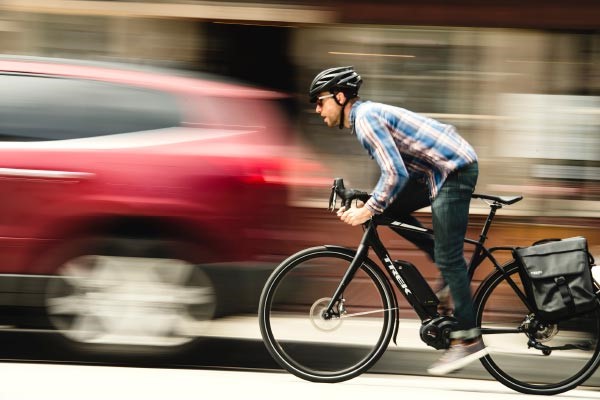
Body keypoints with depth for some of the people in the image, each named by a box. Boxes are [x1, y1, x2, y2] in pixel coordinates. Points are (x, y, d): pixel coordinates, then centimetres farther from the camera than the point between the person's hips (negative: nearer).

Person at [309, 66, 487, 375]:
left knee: (447, 258, -9)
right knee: (390, 208, 12)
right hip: (442, 170, 10)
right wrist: (369, 203, 14)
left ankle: (467, 338, -6)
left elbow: (396, 174, -23)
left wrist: (368, 211, -16)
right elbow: (396, 170, 23)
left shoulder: (366, 119, -14)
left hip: (454, 170, -10)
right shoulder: (366, 115, 17)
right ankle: (450, 268, 12)